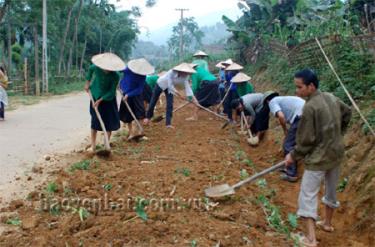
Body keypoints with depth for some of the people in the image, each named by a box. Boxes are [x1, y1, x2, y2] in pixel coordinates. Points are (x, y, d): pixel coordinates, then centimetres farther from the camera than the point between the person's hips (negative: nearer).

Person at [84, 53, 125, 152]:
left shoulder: (115, 76, -27)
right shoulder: (96, 68, -20)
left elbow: (111, 92, -21)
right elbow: (90, 69, 6)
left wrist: (100, 101, -25)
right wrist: (88, 83, 6)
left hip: (108, 99, -1)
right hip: (96, 96, 1)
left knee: (110, 121, 2)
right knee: (95, 120, 2)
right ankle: (93, 145, 11)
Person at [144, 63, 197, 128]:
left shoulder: (185, 77, -25)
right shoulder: (172, 72, -39)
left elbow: (188, 87, -25)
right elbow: (170, 85, -37)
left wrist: (193, 98, -34)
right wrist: (179, 94, -39)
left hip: (169, 88, 4)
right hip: (160, 84, -4)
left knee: (170, 105, -9)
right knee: (153, 102, 10)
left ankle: (168, 123, -1)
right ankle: (148, 117, 34)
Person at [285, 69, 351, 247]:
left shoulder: (310, 107, -23)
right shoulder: (331, 98, 1)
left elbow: (306, 140, -20)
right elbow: (347, 113, 20)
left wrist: (293, 156, -5)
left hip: (319, 157, -9)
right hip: (336, 152, 9)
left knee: (308, 196, -3)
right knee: (331, 190, 24)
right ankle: (327, 223, 43)